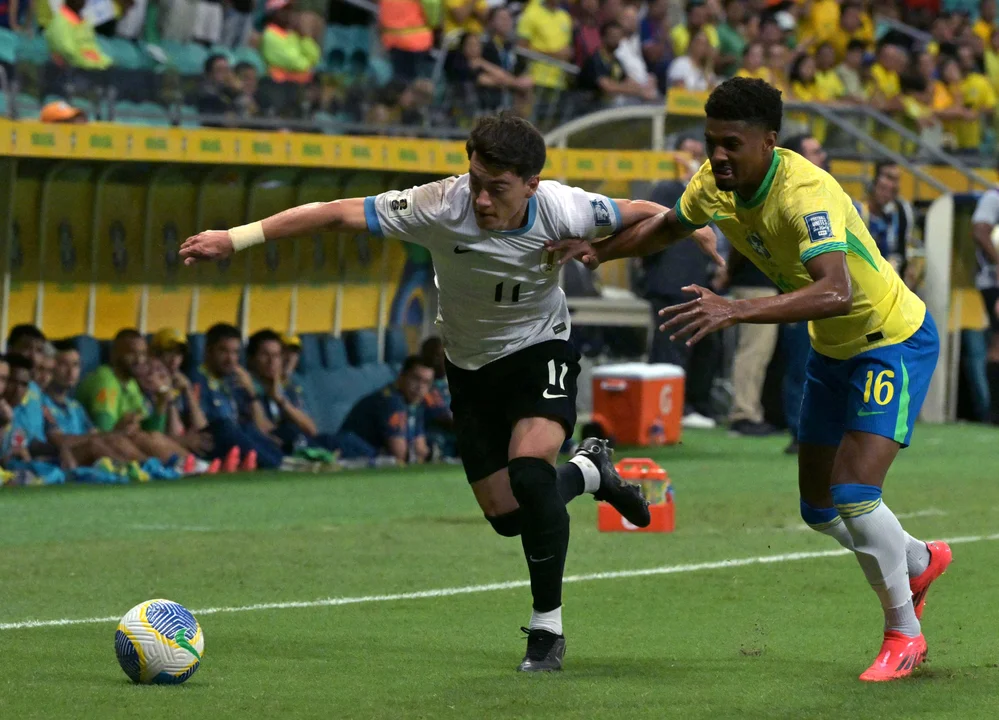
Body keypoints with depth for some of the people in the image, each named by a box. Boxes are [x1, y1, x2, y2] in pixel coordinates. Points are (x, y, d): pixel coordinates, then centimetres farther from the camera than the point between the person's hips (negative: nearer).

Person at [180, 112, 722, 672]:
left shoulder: (564, 211, -27)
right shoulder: (439, 207, -30)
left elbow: (646, 215, -6)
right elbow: (336, 214, -28)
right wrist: (236, 239, -32)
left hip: (540, 351, -2)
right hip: (471, 367, 2)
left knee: (530, 474, -27)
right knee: (506, 515, 4)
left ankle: (548, 629, -10)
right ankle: (589, 470, 39)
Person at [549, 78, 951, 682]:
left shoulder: (806, 194, -34)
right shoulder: (717, 183, -10)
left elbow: (835, 291, -49)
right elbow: (669, 226, 12)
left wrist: (735, 311, -57)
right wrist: (600, 250, -7)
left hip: (895, 342, -8)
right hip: (833, 351, 8)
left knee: (855, 496, -19)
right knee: (819, 509, 12)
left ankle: (904, 634, 1)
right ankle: (920, 562, 41)